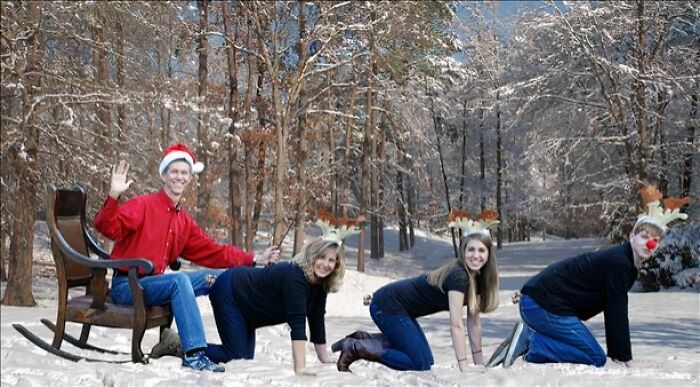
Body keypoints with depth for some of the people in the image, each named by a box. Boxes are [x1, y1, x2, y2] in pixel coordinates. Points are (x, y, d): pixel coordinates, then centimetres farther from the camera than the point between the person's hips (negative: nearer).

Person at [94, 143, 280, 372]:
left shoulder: (184, 221, 11)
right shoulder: (143, 205, -10)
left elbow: (211, 251, 13)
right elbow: (108, 227, -23)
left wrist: (255, 259, 8)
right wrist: (114, 196, -41)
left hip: (153, 282, 8)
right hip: (126, 285, -8)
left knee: (221, 277, 3)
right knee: (179, 280, -34)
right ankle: (194, 353, -33)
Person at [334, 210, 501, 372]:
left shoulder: (478, 278, 2)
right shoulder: (458, 276, -25)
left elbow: (474, 322, 7)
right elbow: (456, 325, -27)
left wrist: (479, 363, 5)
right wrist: (463, 368, -28)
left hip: (397, 306, 10)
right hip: (387, 306, -10)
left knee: (426, 360, 14)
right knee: (421, 366, -11)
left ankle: (362, 338, 14)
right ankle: (354, 348, -6)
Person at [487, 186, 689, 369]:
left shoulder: (627, 263, 13)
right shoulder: (618, 263, -17)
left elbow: (616, 311, 17)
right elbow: (616, 313, -16)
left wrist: (619, 353, 17)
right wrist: (624, 356, -8)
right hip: (543, 306, -10)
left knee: (591, 352, 15)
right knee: (595, 358, -9)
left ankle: (528, 337, 6)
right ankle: (529, 340, -12)